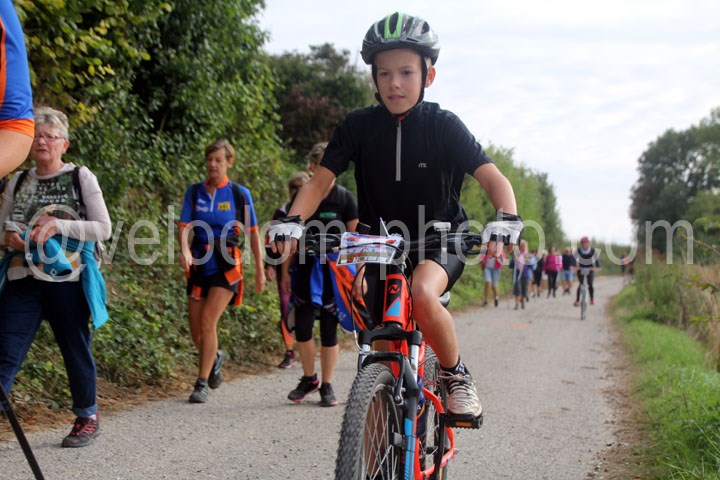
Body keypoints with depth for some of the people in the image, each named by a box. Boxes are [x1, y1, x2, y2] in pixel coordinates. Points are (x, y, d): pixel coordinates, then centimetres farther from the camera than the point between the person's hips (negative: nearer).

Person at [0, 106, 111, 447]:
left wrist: (58, 225, -16)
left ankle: (88, 417, 25)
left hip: (67, 279, -3)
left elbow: (103, 228, -4)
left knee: (75, 349, 8)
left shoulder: (81, 177, 0)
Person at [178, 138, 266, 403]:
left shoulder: (240, 193, -1)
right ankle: (215, 358, 39)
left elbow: (253, 232, 4)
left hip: (226, 265, -3)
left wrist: (260, 269, 4)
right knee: (196, 330, 6)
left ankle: (202, 384, -5)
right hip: (200, 264, 3)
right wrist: (185, 251, -24)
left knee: (208, 322, -16)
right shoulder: (195, 191, 5)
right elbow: (185, 225, -4)